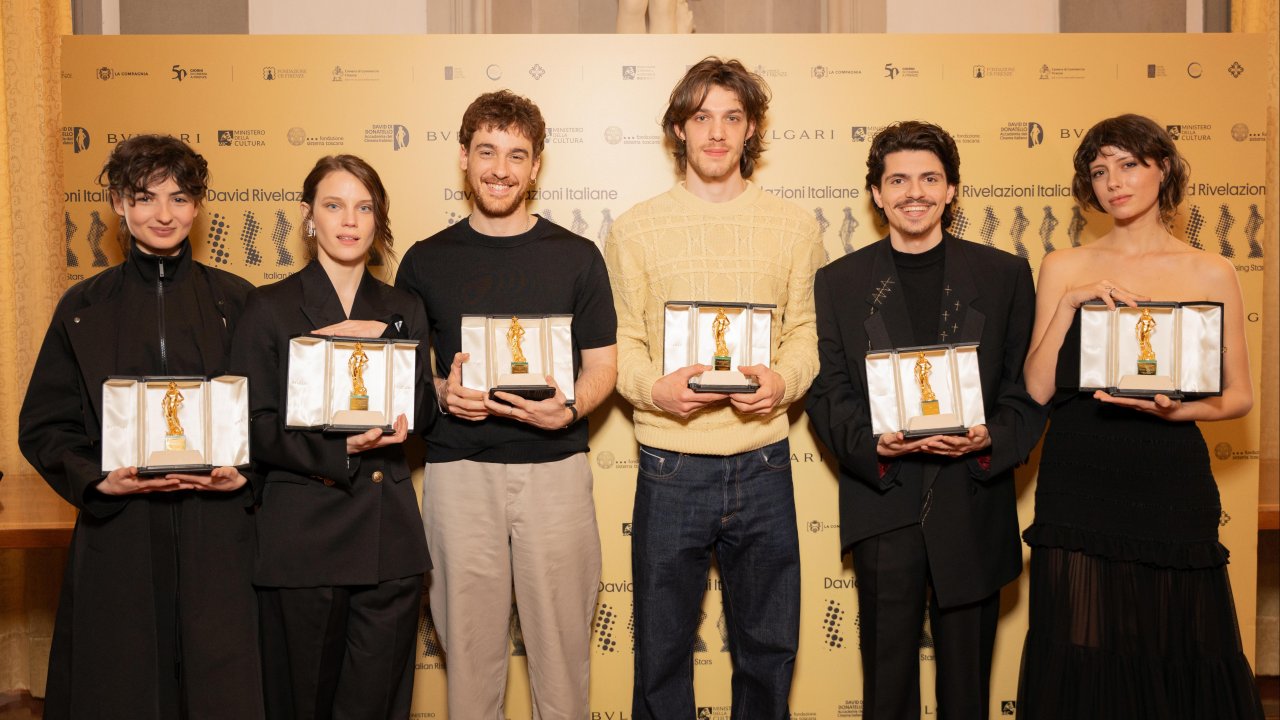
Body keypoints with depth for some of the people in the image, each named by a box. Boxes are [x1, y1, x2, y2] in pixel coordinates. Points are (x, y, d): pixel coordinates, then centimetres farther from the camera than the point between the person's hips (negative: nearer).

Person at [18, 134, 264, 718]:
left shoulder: (234, 300, 6)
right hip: (117, 535, 1)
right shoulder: (83, 307, 7)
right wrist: (97, 478, -9)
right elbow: (42, 425, 7)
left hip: (216, 534, -1)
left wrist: (246, 472, -11)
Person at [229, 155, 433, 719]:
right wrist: (339, 448, -21)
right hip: (302, 536, -2)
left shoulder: (403, 312, 10)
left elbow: (420, 416, 8)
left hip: (388, 536, 3)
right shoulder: (269, 308, 0)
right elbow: (255, 428, -5)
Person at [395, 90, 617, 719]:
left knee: (561, 639, 4)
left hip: (555, 469, 0)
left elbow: (601, 366, 6)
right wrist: (442, 393, -11)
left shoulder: (577, 256, 5)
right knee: (469, 644, 8)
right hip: (459, 471, 1)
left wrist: (569, 408, -15)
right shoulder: (426, 261, 7)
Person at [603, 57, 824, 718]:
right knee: (662, 649, 12)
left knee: (769, 647, 15)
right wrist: (654, 388, -17)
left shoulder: (794, 227, 6)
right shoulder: (636, 229, 2)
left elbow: (806, 331, 7)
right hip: (671, 467, -1)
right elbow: (618, 341, 2)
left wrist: (784, 380, -14)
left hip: (764, 464, 2)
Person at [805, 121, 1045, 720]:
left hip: (973, 507, 1)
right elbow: (826, 392, 1)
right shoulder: (838, 282, 4)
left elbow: (1029, 386, 3)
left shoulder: (1005, 276, 5)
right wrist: (872, 443, -18)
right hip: (883, 508, 0)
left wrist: (992, 440, -17)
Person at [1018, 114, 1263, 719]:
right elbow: (1037, 389, 0)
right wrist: (1068, 303, -12)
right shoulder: (1064, 268, 5)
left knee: (1180, 659, 6)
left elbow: (1239, 395, 6)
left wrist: (1176, 410, -13)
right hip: (1077, 489, 1)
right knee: (1081, 663, 5)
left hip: (1171, 487, 0)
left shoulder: (1211, 274, 4)